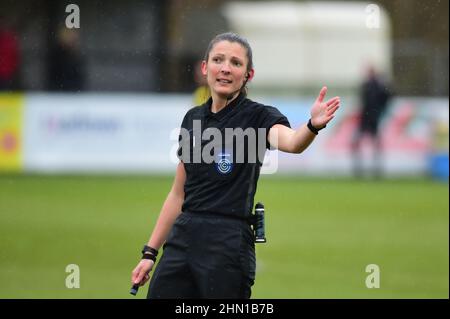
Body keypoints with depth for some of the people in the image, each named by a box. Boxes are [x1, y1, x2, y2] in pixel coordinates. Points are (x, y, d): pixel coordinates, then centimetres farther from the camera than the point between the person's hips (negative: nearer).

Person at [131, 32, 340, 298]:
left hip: (227, 246, -6)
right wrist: (150, 252, 15)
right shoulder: (193, 119, 13)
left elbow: (291, 142, -29)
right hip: (181, 241, 6)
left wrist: (313, 126, -51)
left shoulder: (259, 116, -5)